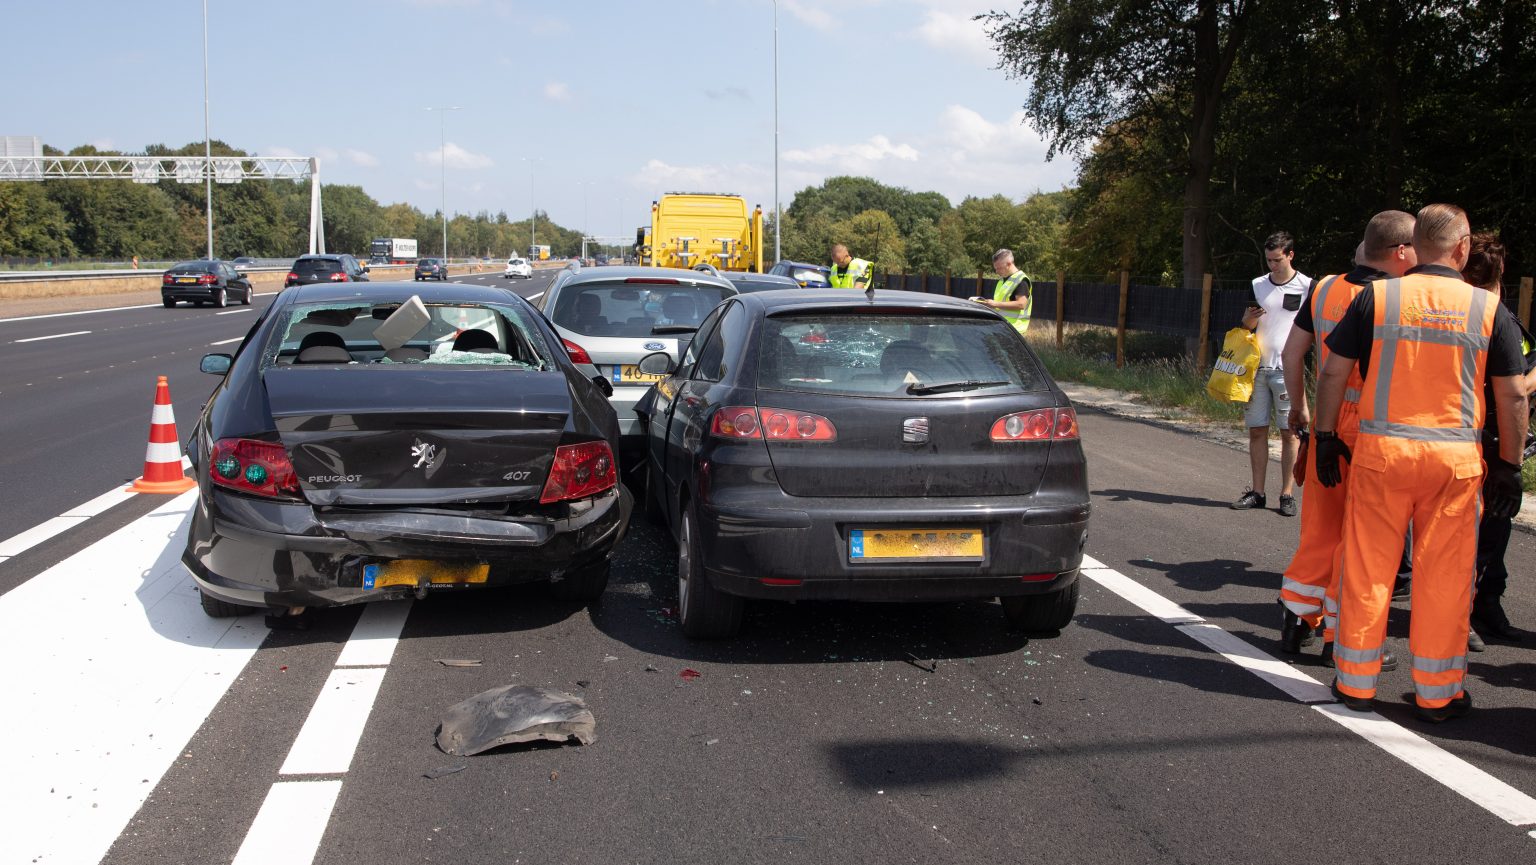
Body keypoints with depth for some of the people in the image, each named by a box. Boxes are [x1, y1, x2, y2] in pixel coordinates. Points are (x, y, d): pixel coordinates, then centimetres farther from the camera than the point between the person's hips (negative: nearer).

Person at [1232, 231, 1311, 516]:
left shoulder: (1307, 286, 0)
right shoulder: (1257, 285, 11)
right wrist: (1248, 319, -7)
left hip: (1287, 369, -4)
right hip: (1258, 367, 4)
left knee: (1289, 432, -3)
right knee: (1257, 430, 5)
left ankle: (1287, 494, 3)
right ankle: (1257, 492, 11)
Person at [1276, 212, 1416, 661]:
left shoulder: (1324, 288, 4)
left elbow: (1291, 353, 10)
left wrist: (1298, 406, 21)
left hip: (1327, 423, 6)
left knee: (1320, 527, 16)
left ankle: (1297, 622, 22)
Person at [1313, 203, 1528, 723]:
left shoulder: (1376, 298, -1)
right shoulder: (1490, 309, 0)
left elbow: (1333, 372, -1)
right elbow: (1513, 396, 2)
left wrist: (1325, 437, 9)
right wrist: (1509, 466, 10)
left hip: (1380, 450, 0)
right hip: (1456, 458, 0)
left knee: (1367, 568, 8)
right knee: (1444, 576, 9)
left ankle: (1356, 683, 17)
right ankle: (1436, 693, 18)